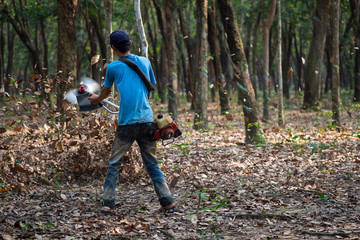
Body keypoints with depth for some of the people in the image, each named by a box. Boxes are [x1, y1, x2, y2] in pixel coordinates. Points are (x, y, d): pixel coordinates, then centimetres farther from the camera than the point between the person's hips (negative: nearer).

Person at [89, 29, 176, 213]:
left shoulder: (113, 67, 2)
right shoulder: (145, 62, 9)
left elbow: (105, 92, 19)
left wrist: (97, 99, 41)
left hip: (126, 122, -3)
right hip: (147, 120, 3)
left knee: (114, 163, 7)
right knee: (152, 164, 9)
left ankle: (108, 202, 5)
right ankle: (168, 202, 3)